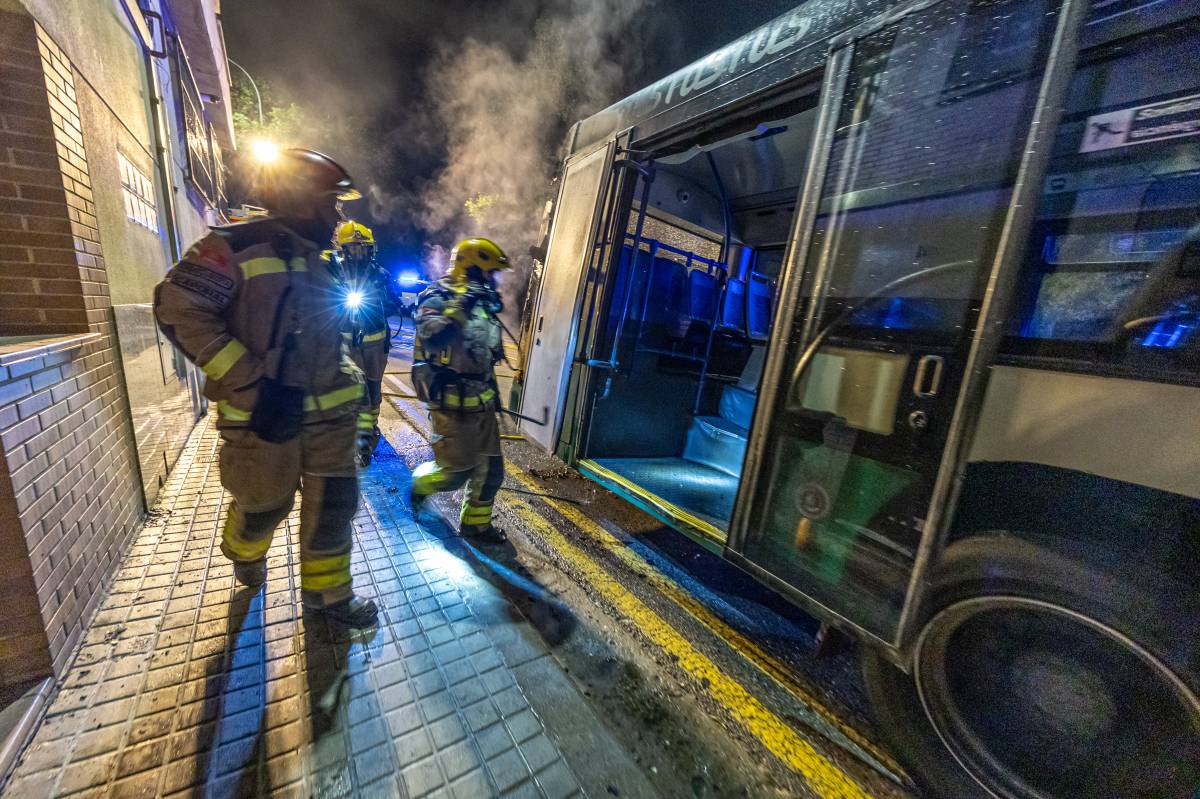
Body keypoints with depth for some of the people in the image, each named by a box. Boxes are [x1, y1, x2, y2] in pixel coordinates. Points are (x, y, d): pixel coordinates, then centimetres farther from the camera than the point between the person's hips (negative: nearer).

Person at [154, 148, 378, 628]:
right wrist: (249, 381, -19)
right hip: (264, 412, -5)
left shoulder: (320, 263, 12)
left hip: (328, 411, 6)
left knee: (333, 501, 9)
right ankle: (245, 555, 50)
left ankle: (326, 592, 27)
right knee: (264, 504, 15)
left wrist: (347, 378, 9)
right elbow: (178, 308, -15)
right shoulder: (239, 245, -10)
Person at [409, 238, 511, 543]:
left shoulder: (481, 305, 12)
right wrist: (459, 307, -34)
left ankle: (476, 522, 30)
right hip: (453, 403, -8)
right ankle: (420, 483, 33)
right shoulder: (439, 298, -12)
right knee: (456, 471, 1)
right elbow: (431, 337, -32)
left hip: (481, 401, 8)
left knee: (491, 469, 11)